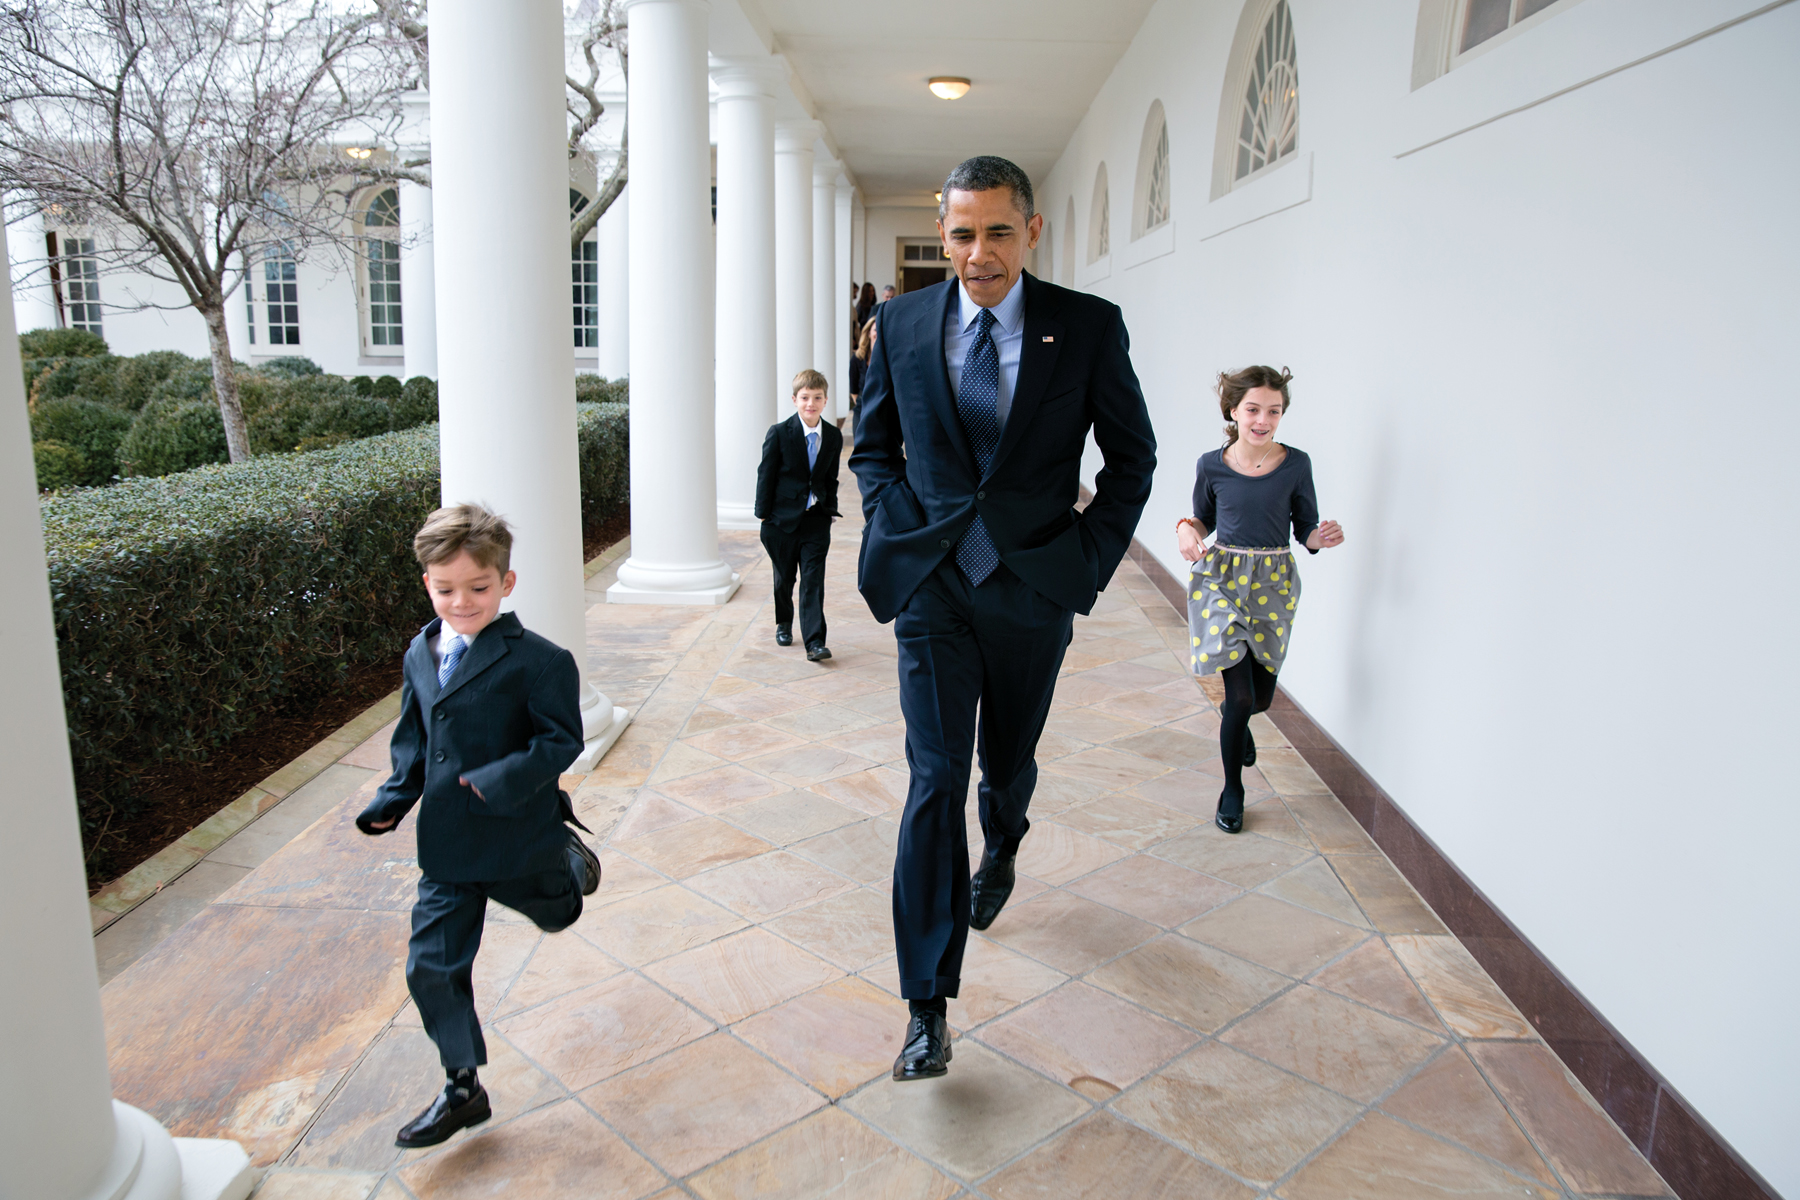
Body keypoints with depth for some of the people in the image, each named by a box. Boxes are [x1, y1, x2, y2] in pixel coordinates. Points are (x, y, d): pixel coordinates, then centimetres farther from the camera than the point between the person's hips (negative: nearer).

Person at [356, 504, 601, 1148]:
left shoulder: (537, 659, -19)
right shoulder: (420, 654, 2)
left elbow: (562, 740, -18)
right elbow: (412, 739, 13)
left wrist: (503, 780, -30)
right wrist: (391, 801, 3)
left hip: (519, 836, -5)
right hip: (446, 846, 5)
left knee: (555, 915, 23)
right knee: (432, 968, 7)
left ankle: (570, 858, 56)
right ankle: (463, 1088, 24)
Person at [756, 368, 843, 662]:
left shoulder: (833, 437, 2)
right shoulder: (779, 433, -7)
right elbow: (766, 475, -4)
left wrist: (830, 510, 9)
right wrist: (763, 514, -5)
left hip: (816, 519, 1)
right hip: (783, 517, -1)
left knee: (813, 580, -5)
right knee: (784, 578, 13)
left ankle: (814, 642, -7)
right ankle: (784, 624, 38)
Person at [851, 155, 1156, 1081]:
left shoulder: (1089, 327, -4)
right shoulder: (901, 323, 0)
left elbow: (1131, 458, 5)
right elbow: (872, 446, 13)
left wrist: (1090, 561, -3)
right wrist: (901, 534, -1)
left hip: (1033, 587, 1)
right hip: (932, 586, 0)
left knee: (1008, 762, 17)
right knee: (935, 778, -7)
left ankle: (1000, 855, 55)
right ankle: (928, 1008, 1)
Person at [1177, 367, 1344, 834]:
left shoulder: (1296, 464, -5)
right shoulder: (1212, 466, -6)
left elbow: (1305, 529, 2)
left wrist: (1322, 537, -20)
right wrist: (1187, 528, -12)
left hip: (1274, 584, 2)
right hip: (1221, 580, -2)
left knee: (1261, 695, 11)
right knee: (1240, 696, -7)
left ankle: (1236, 721, 51)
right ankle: (1232, 789, 16)